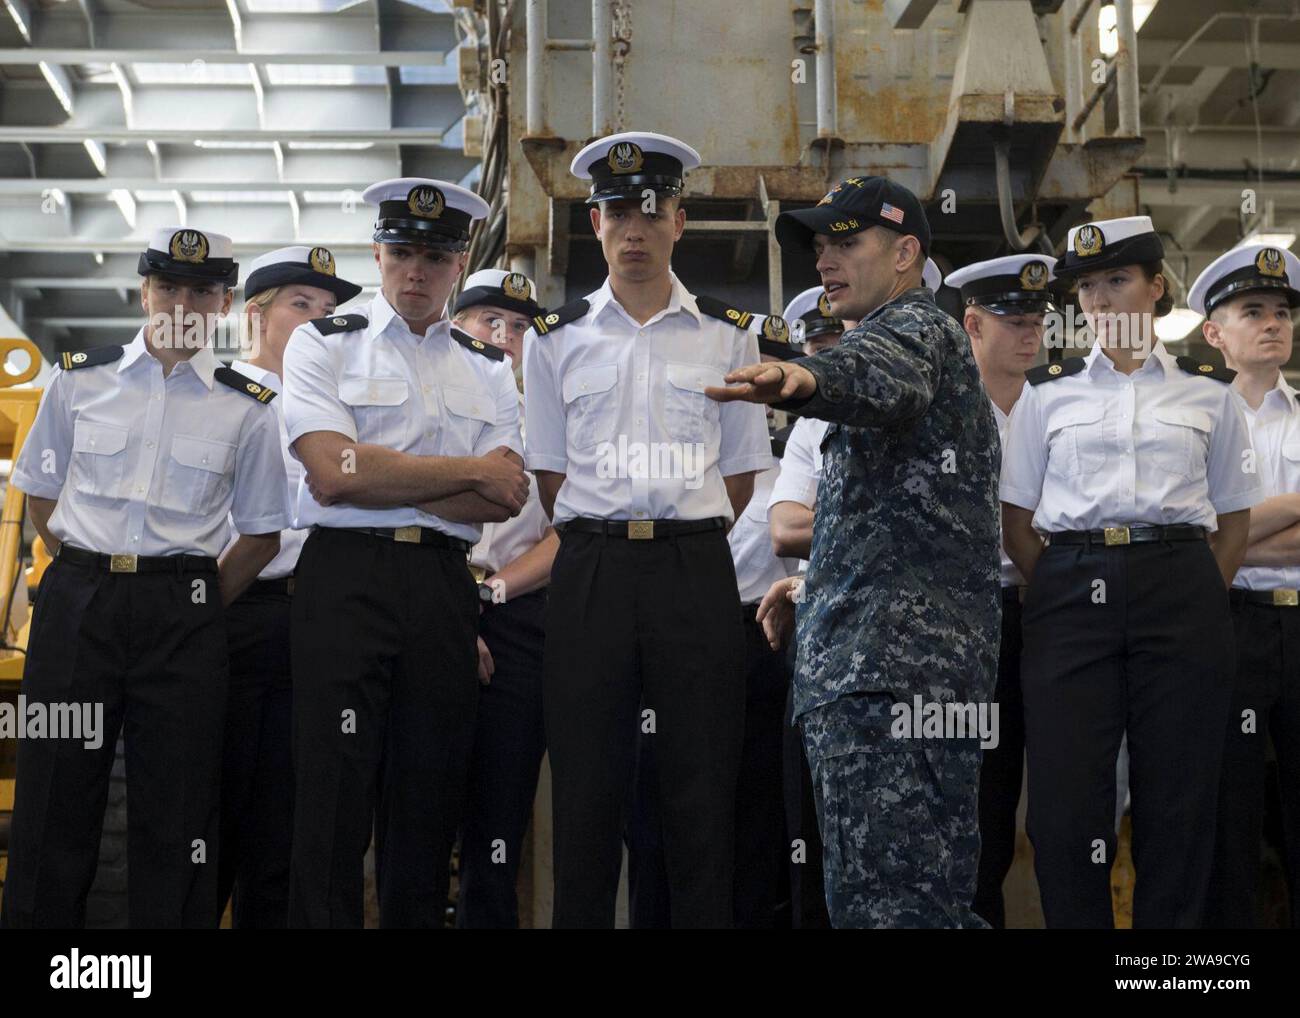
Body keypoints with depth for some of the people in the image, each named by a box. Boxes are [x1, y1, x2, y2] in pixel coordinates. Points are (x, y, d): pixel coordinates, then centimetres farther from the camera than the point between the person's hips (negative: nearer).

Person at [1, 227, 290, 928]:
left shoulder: (248, 409, 4)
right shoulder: (79, 379, 7)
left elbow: (261, 534, 9)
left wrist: (200, 604, 3)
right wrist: (89, 579, 9)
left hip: (184, 616, 0)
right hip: (76, 601, 1)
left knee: (176, 807, 3)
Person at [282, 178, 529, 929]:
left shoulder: (489, 369, 16)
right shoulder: (325, 345, 6)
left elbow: (506, 499, 2)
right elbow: (333, 473, -10)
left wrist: (384, 480, -7)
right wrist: (469, 472, -4)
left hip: (445, 586, 3)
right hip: (346, 579, -3)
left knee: (430, 807, 6)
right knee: (333, 807, -6)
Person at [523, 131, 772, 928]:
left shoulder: (728, 336, 9)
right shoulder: (557, 340, 10)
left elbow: (741, 475, 10)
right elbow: (552, 478, 10)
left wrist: (678, 540, 4)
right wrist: (611, 543, 3)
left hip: (698, 570, 0)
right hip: (591, 570, 1)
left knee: (702, 787, 1)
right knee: (588, 783, 3)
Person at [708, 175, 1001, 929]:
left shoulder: (916, 326, -1)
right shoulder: (928, 346, 31)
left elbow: (878, 376, -30)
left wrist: (801, 380, -49)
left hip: (892, 673, -11)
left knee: (882, 903, -17)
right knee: (933, 905, 10)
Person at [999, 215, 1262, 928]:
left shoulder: (1207, 391, 10)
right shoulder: (1048, 391, 10)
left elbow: (1235, 515, 12)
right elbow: (1017, 520, 9)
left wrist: (1203, 596, 2)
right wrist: (1059, 594, 1)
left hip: (1181, 594, 0)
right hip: (1072, 593, 0)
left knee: (1176, 795, 1)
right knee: (1067, 797, -4)